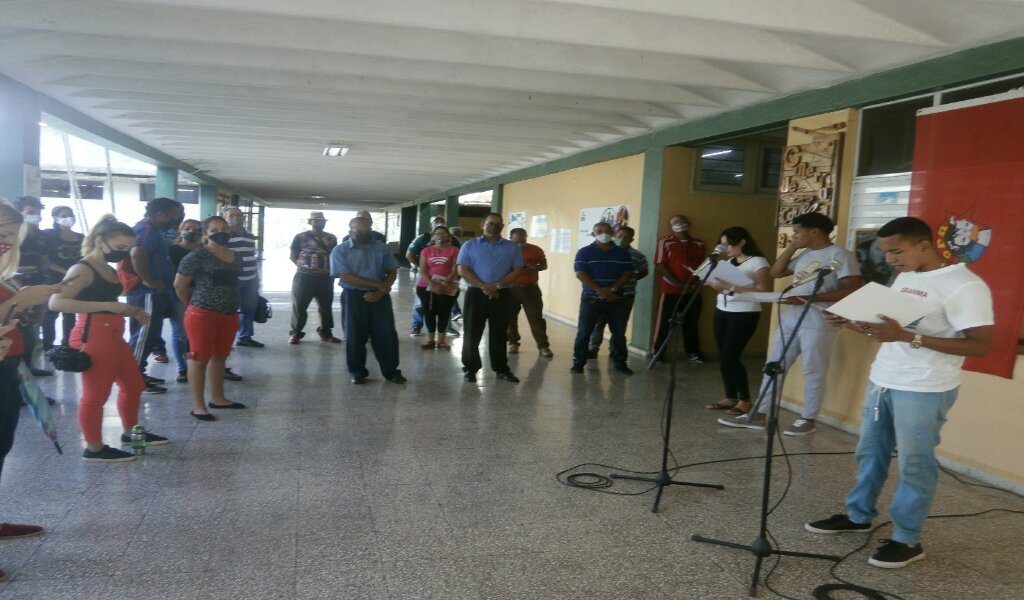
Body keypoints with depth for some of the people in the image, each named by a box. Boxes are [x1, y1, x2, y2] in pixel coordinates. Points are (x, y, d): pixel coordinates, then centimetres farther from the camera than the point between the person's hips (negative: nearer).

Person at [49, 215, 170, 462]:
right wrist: (108, 306, -29)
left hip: (113, 336, 10)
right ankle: (94, 449, 12)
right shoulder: (83, 269, -13)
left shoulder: (109, 270, 15)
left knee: (134, 385, 19)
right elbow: (56, 302, -26)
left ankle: (130, 433, 35)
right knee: (95, 394, 0)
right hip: (92, 337, -10)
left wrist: (131, 312, 11)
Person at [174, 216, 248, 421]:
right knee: (200, 359, -1)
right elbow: (179, 285, -6)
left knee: (220, 357, 16)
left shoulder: (236, 257, 10)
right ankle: (198, 406, 6)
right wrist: (194, 304, 6)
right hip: (202, 314, -7)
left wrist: (232, 308, 15)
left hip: (229, 314, 7)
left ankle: (217, 398, 29)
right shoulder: (198, 255, -11)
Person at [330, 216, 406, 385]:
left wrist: (380, 292, -11)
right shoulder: (340, 250, -4)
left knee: (386, 334, 3)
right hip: (354, 297, -2)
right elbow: (346, 276, -13)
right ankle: (358, 372, 19)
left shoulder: (381, 248, 7)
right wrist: (379, 285, -14)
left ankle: (391, 371, 14)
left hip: (380, 296, 2)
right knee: (355, 335, 5)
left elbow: (392, 272, 7)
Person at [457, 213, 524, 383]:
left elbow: (518, 270, 0)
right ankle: (470, 368, 13)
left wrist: (497, 285, -13)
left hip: (502, 295, 1)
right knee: (472, 333, 3)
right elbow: (462, 270, -4)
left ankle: (501, 369, 16)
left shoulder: (512, 247, 7)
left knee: (499, 334, 8)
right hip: (476, 294, -1)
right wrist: (483, 286, -15)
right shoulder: (470, 245, 4)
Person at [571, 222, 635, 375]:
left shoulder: (623, 252, 8)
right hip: (591, 298, -2)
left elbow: (628, 273, 3)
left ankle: (620, 363, 17)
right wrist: (600, 290, -18)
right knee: (584, 332, -2)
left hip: (616, 299, 2)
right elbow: (580, 274, -9)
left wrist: (613, 289, -13)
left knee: (619, 332, 5)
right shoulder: (585, 252, 0)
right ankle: (578, 362, 8)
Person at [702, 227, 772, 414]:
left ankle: (745, 400, 4)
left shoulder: (758, 262, -8)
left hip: (744, 314, -7)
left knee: (730, 357, -9)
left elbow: (764, 291, -18)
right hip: (722, 312, 7)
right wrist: (716, 284, -5)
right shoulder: (729, 262, 15)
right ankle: (730, 398, 15)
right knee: (723, 357, 5)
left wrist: (732, 287, -22)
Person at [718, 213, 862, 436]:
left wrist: (810, 298, -22)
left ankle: (808, 419, 17)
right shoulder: (805, 255, 15)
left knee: (813, 373, 4)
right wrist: (791, 248, 9)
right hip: (789, 319, 8)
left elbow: (852, 290, -16)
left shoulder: (840, 255, -9)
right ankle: (758, 415, 15)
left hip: (818, 323, -8)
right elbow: (776, 272, 20)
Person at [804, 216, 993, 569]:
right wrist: (854, 325, 0)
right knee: (870, 452, 17)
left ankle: (907, 541, 16)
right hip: (882, 380, 8)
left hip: (925, 390, -8)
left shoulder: (964, 286, -16)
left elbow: (982, 345, -20)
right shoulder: (905, 278, 11)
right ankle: (858, 516, 33)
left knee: (914, 463, 2)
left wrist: (908, 337, -28)